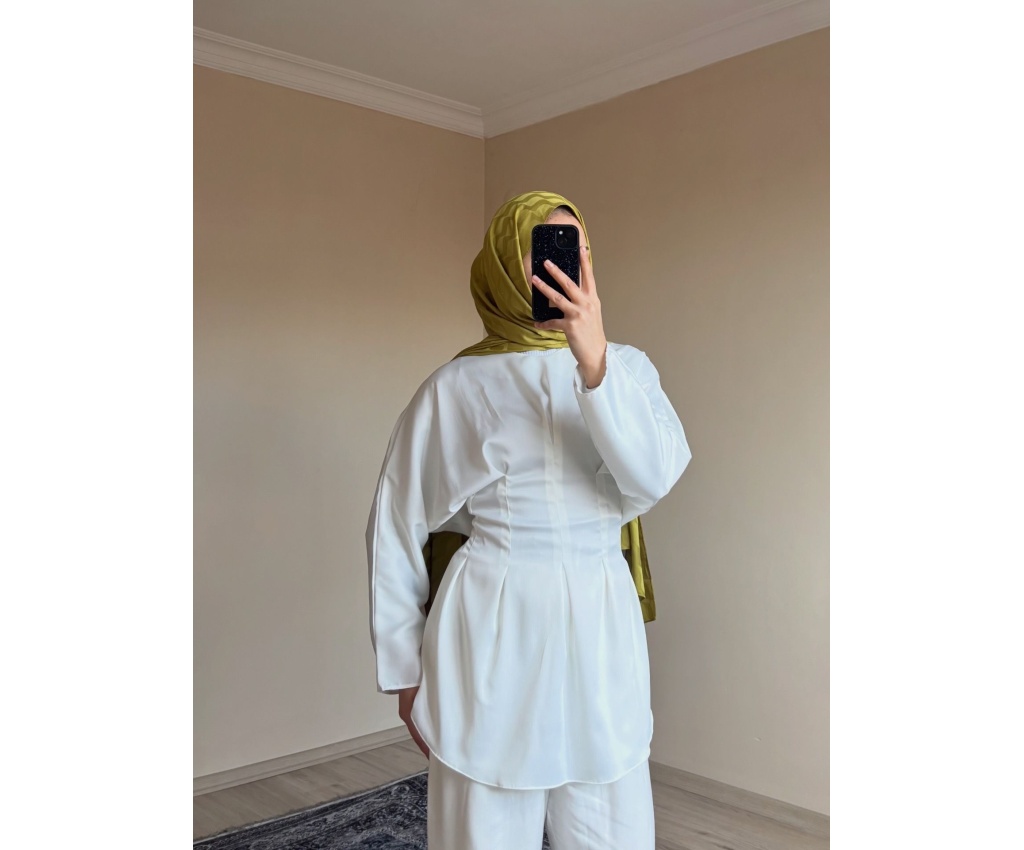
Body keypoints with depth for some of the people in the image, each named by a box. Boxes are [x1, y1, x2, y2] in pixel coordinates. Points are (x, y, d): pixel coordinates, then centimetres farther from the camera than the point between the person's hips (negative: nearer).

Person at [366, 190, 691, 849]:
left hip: (601, 627, 2)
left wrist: (594, 364, -26)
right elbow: (395, 529, 4)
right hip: (492, 630, -1)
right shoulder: (457, 387, -1)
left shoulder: (628, 368, 5)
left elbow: (654, 478, -13)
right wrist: (405, 669, 6)